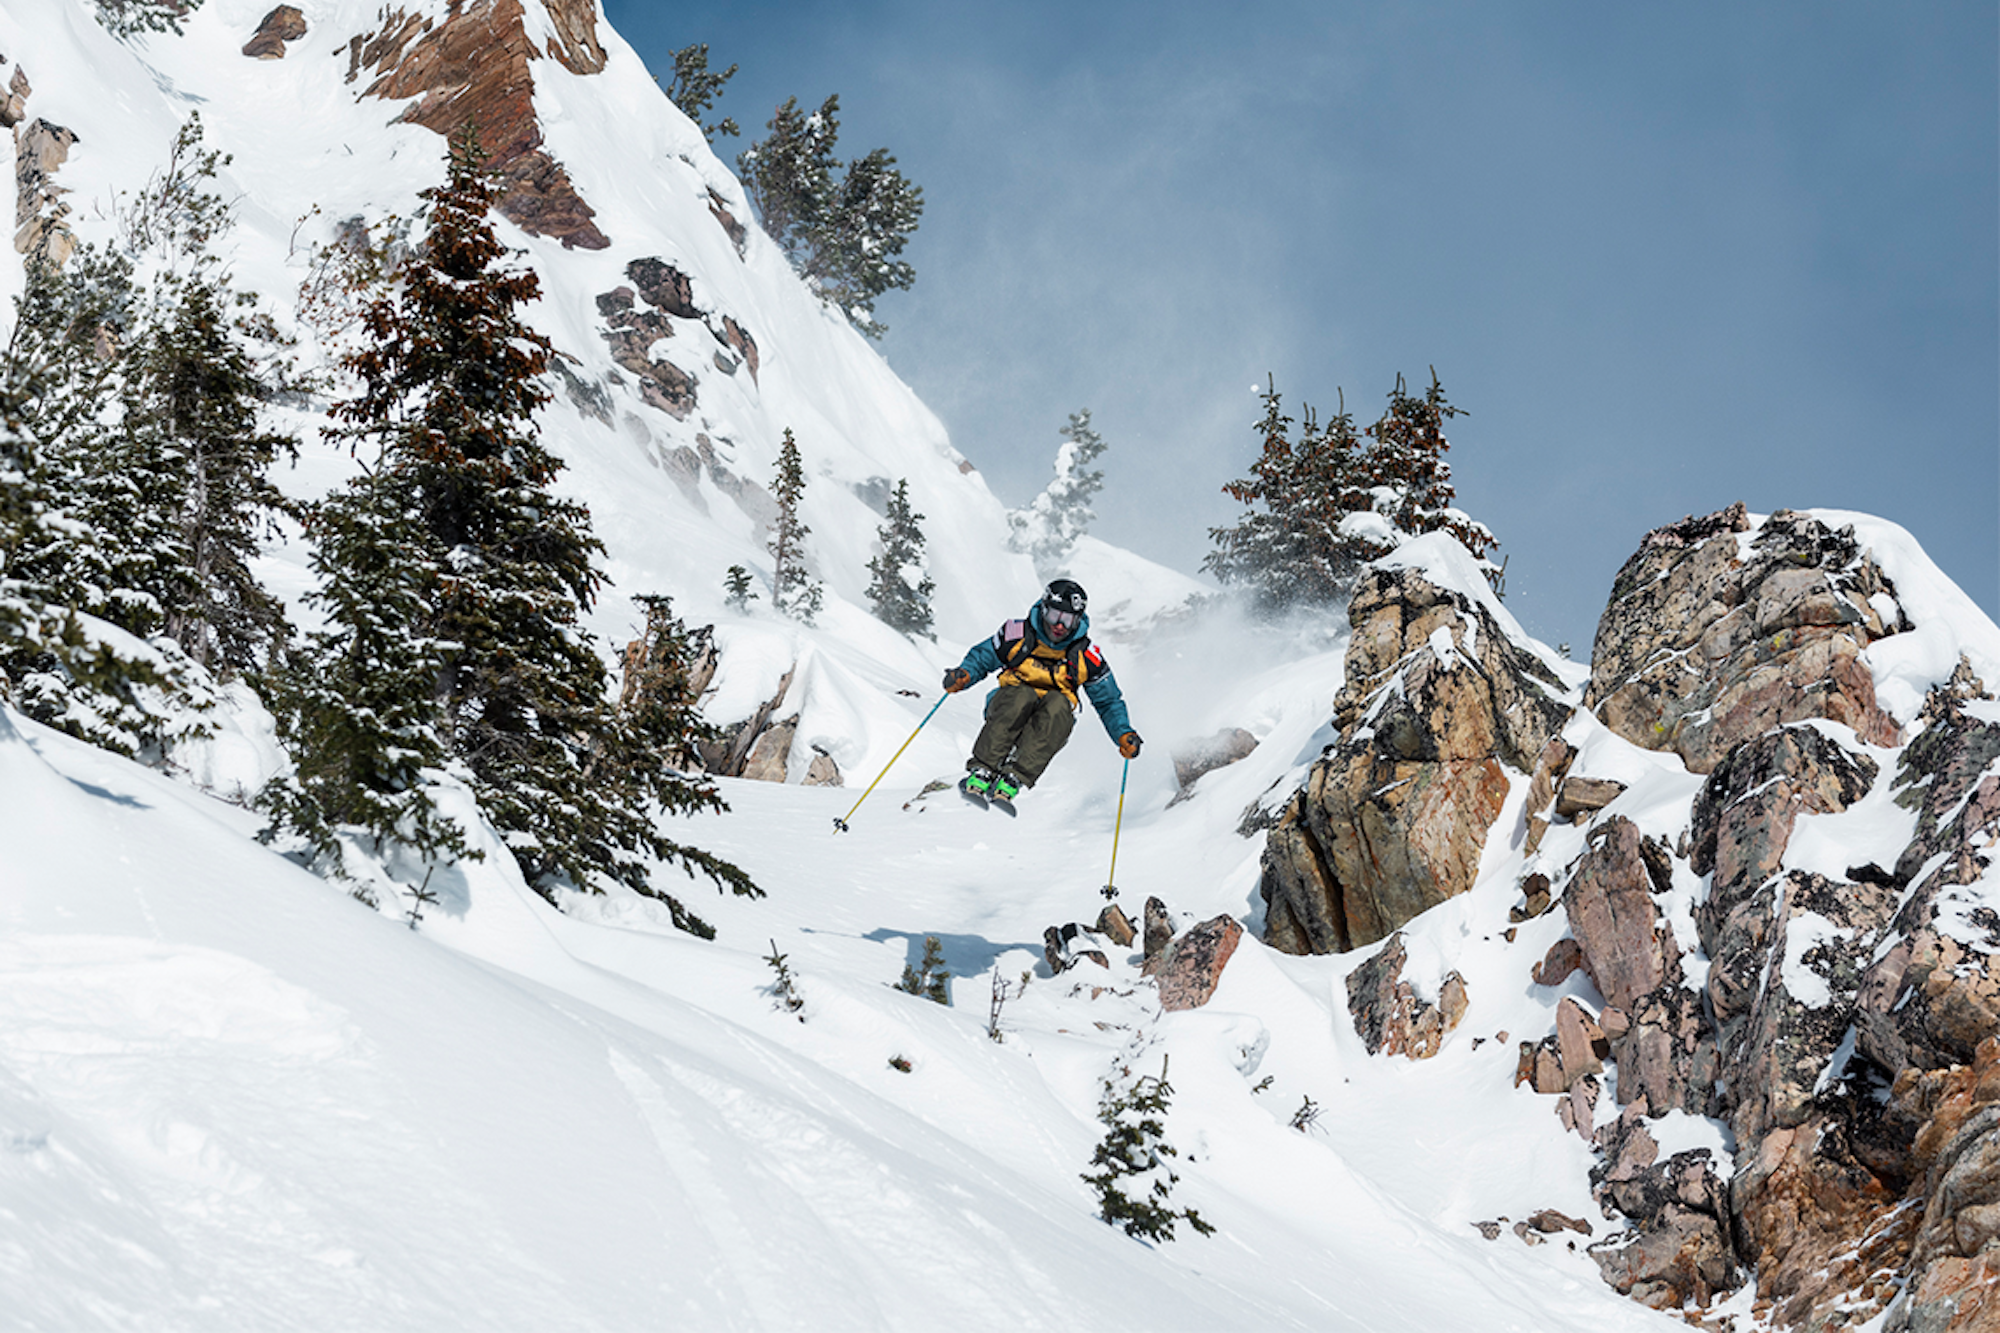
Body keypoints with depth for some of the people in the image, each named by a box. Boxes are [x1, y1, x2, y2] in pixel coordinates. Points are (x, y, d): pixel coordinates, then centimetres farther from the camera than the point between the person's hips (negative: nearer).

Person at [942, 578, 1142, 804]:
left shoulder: (1087, 657, -2)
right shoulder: (1018, 634, -4)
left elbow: (1109, 702, 8)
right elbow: (981, 658, 7)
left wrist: (1124, 734, -8)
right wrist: (964, 674, -14)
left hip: (1050, 726, 1)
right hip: (1007, 710, 0)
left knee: (1058, 702, -34)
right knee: (1022, 695, -34)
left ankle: (1013, 779, -44)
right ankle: (982, 771, -40)